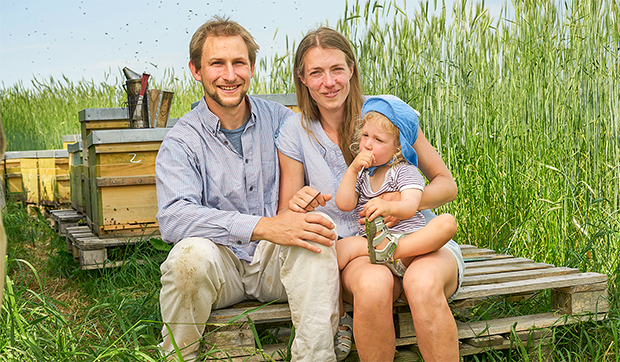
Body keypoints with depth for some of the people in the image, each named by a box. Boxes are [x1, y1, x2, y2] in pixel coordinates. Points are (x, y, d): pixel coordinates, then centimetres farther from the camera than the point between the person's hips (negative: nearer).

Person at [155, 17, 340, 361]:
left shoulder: (278, 118, 4)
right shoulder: (181, 142, -6)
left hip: (276, 259, 2)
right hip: (221, 262, -2)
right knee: (192, 253, -33)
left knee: (315, 244, -27)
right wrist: (263, 226, -35)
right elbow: (173, 217, -24)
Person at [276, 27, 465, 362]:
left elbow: (446, 184, 2)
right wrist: (297, 207, -20)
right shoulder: (295, 132, 2)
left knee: (422, 282, -36)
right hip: (352, 251, 1)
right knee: (373, 283, -35)